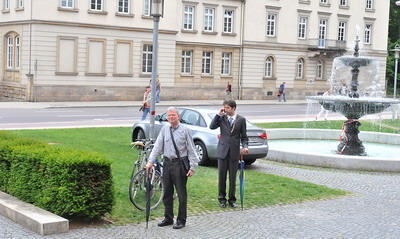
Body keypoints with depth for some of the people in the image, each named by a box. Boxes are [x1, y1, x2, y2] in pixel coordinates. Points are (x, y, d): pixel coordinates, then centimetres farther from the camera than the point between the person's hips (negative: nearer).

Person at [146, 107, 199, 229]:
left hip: (180, 164, -4)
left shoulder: (185, 130, -5)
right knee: (167, 193, 12)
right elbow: (157, 146, 5)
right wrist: (150, 161, -3)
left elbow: (191, 149, -4)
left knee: (181, 194, 2)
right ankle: (168, 218, 26)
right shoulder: (164, 129, 6)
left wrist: (192, 167, -8)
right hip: (167, 163, 4)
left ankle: (181, 220, 13)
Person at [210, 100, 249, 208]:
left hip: (234, 152, 0)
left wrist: (245, 146, -11)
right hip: (223, 150, 1)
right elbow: (212, 127, -9)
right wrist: (218, 115, -10)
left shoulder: (241, 119, 2)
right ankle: (222, 199, 18)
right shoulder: (222, 118, 4)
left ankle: (232, 199, 17)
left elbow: (243, 136, 5)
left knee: (233, 177, 5)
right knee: (221, 176, 5)